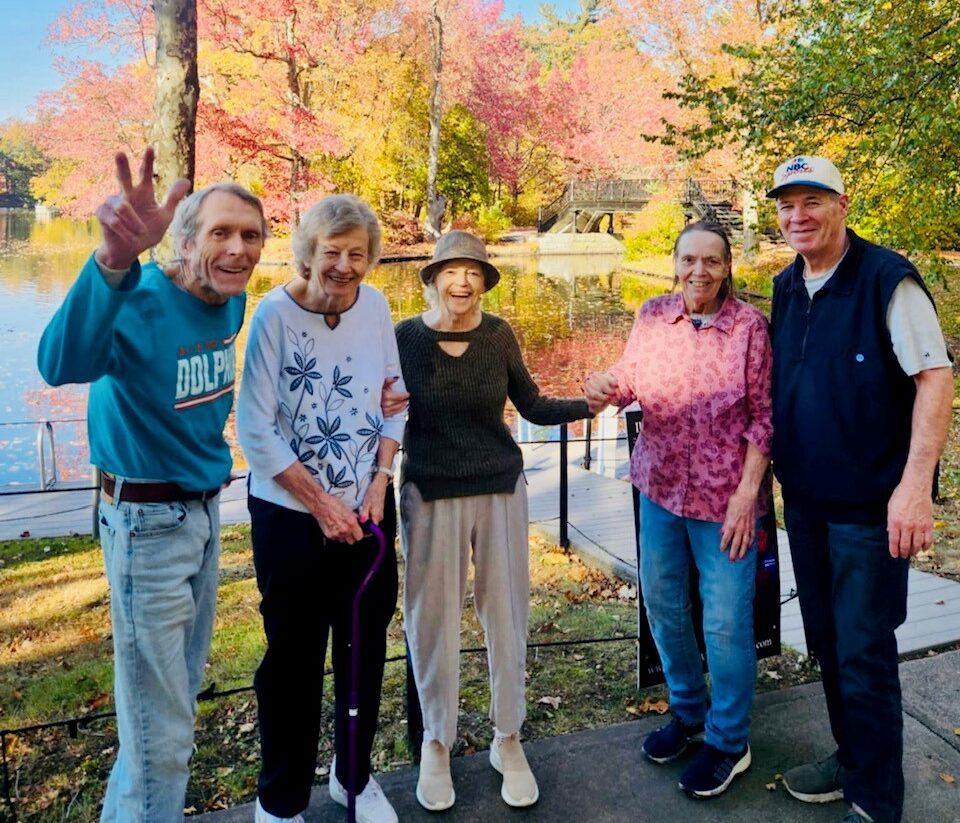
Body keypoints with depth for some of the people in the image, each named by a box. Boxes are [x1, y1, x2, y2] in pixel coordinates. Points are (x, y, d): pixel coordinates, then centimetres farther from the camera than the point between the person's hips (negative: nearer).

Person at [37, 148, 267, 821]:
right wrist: (114, 261, -63)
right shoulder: (139, 303, -23)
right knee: (161, 731, 1)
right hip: (148, 521, -8)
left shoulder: (232, 302, -1)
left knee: (184, 685, 23)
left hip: (205, 508, 8)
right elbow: (63, 363, -47)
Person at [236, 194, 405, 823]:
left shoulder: (375, 305, -1)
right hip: (291, 515, -4)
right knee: (294, 659, 7)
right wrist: (320, 501, -12)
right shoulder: (275, 313, -13)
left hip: (368, 508, 4)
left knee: (365, 647, 15)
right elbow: (256, 429, -13)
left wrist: (380, 480, -5)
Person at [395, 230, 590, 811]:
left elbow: (533, 407, 3)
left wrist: (589, 402, -11)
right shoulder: (405, 337, -6)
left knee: (506, 611, 9)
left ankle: (508, 739, 28)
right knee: (435, 617, 7)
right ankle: (437, 742, 28)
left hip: (501, 490, 2)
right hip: (431, 494, -1)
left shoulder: (499, 334, -3)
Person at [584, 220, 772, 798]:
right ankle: (687, 710, 40)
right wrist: (605, 389, -17)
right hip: (660, 488, 5)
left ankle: (729, 742, 26)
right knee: (663, 605, 16)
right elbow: (631, 377, 6)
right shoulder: (653, 316, 1)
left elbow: (762, 416, -9)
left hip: (724, 495, -4)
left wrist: (747, 493, -14)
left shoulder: (749, 324, -9)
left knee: (726, 621, 4)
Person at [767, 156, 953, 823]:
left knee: (864, 654, 1)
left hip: (869, 503, -6)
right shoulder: (785, 288, 7)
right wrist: (769, 476, 11)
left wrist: (915, 485, -26)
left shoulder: (888, 280, -13)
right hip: (803, 498, 7)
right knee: (826, 640, 17)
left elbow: (935, 378, -17)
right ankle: (851, 758, 37)